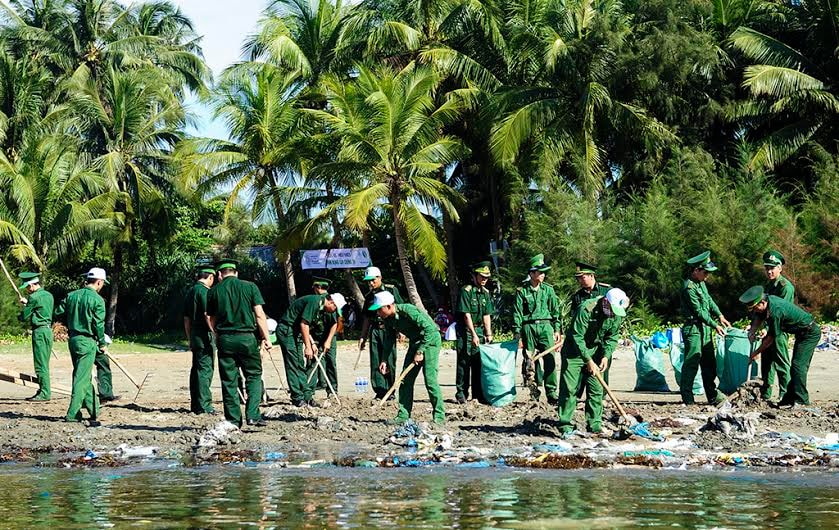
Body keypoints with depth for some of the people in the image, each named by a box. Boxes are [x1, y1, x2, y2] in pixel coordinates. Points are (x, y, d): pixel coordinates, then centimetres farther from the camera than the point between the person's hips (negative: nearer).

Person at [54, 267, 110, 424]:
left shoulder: (71, 295, 5)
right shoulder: (97, 300, -12)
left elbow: (58, 313, 9)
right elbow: (99, 324, -12)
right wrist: (102, 344, 0)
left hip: (73, 339, 7)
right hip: (87, 342, -7)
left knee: (84, 376, 16)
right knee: (82, 378, -4)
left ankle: (94, 410, 25)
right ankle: (73, 414, -8)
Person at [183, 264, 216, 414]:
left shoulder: (190, 292, 16)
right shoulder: (204, 291, -11)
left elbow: (186, 318, 20)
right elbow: (207, 315, -19)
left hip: (194, 335, 9)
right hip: (204, 335, -9)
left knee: (196, 370, 12)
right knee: (205, 369, -8)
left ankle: (195, 404, 17)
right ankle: (204, 405, -10)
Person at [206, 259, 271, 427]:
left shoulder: (214, 291, 4)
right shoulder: (249, 287, -1)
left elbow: (212, 320, 9)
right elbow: (259, 314, -4)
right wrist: (265, 337, 1)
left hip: (224, 339, 2)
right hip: (247, 338, -2)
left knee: (229, 381, 7)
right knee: (254, 376, 9)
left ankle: (233, 420, 7)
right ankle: (252, 415, -4)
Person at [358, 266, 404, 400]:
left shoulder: (391, 290, 0)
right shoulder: (369, 296, 16)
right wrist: (363, 337, 16)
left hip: (388, 329, -5)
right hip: (374, 330, 5)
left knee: (389, 361, -4)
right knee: (376, 362, 0)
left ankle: (390, 391, 2)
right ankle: (380, 390, 3)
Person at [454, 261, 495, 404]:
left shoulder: (486, 293, 10)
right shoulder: (466, 291, -11)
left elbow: (487, 315, 9)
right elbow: (466, 315, -15)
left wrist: (488, 334, 1)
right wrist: (473, 334, -19)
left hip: (480, 329, 6)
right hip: (466, 330, -6)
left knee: (479, 363, 6)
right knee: (464, 362, -5)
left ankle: (478, 393, 9)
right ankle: (461, 393, -1)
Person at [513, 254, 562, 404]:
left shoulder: (548, 289, 10)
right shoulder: (522, 291, 3)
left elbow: (555, 310, 15)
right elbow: (517, 314, 3)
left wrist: (557, 330, 9)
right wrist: (518, 335, -3)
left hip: (545, 326, 1)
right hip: (528, 327, -1)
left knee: (550, 360, -9)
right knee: (530, 362, 1)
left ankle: (552, 394, -8)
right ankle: (534, 392, 10)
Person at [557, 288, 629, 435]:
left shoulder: (617, 314, -9)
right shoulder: (586, 309, -28)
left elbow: (613, 337, 2)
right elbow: (577, 337, -25)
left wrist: (606, 356, -13)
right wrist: (588, 360, -26)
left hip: (595, 350, 5)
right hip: (575, 350, -5)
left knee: (596, 389, 2)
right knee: (569, 388, -8)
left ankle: (594, 424, 7)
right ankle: (565, 424, -5)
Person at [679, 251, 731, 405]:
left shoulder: (701, 283, 11)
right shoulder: (689, 288, -19)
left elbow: (709, 299, 20)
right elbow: (699, 311, -17)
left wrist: (719, 315, 6)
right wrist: (715, 325, -11)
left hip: (705, 328, 10)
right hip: (693, 329, -10)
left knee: (709, 363, 13)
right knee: (691, 363, -7)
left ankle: (713, 396, 19)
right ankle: (687, 398, -3)